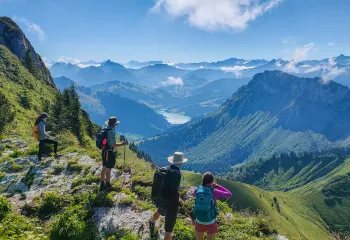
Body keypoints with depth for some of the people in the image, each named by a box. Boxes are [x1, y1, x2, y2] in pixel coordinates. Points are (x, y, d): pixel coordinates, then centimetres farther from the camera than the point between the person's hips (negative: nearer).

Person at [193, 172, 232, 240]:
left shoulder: (197, 190, -7)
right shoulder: (214, 192, -16)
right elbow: (229, 194, -4)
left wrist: (204, 186, 13)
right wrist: (218, 186, 0)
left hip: (199, 222, 2)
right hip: (211, 222, -2)